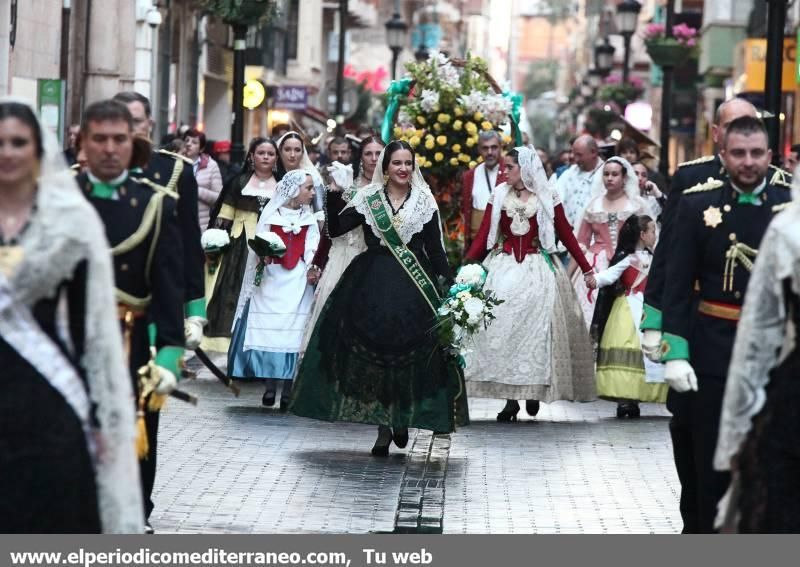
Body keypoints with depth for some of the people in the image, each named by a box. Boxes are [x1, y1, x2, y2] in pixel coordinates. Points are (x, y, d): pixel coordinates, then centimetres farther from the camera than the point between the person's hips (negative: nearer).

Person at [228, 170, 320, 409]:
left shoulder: (309, 218, 11)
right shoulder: (271, 214, 4)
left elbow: (312, 248, 4)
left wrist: (312, 269, -13)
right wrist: (263, 255, -15)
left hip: (298, 282, 1)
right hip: (271, 279, -1)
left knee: (293, 333, -3)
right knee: (268, 331, -4)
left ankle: (288, 390, 0)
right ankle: (270, 386, 2)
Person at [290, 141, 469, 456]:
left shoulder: (425, 201, 6)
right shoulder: (367, 198, 5)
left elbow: (435, 249, 6)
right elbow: (335, 229, -1)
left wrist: (449, 284, 0)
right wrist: (334, 194, -12)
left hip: (414, 287, 0)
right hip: (372, 285, 0)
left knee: (411, 353, -3)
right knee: (373, 350, -3)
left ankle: (401, 420, 14)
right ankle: (383, 427, 4)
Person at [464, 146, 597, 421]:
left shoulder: (547, 197, 1)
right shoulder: (499, 195, 5)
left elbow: (566, 234, 5)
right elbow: (483, 235, 0)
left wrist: (586, 269, 4)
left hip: (537, 270, -1)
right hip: (503, 269, 1)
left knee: (536, 328, -4)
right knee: (503, 328, -5)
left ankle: (534, 389, 10)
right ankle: (510, 397, -2)